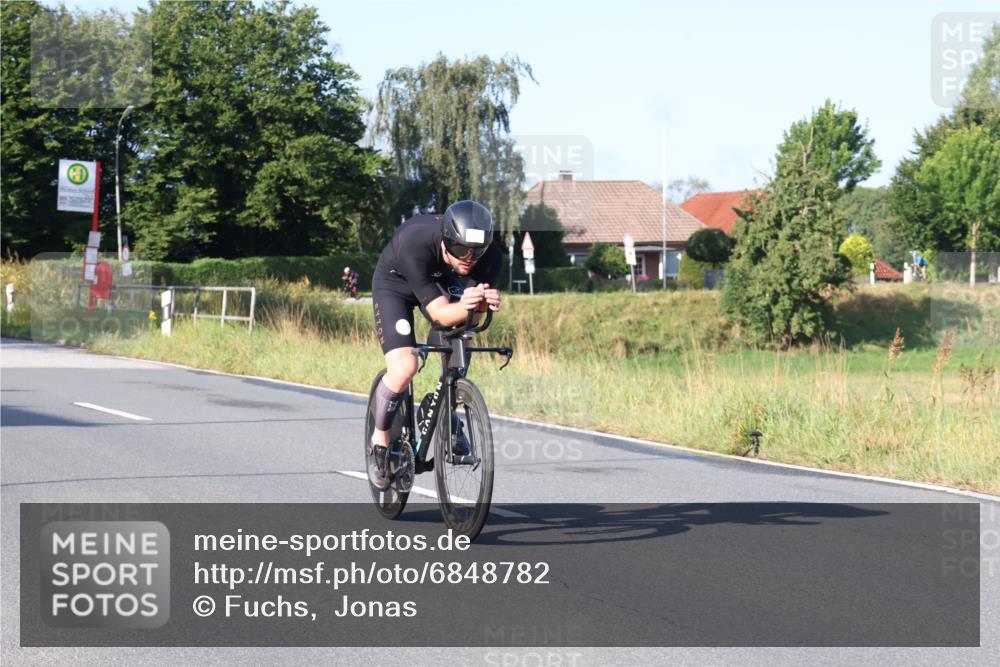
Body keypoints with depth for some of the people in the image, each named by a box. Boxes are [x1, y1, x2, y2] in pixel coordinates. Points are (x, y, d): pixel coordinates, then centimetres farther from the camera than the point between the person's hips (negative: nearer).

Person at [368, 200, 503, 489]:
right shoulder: (414, 244, -41)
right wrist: (464, 307, -62)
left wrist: (484, 304, -51)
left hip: (441, 281, 4)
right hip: (395, 284, -4)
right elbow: (439, 314, -41)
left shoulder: (490, 254, -30)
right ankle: (379, 440, 3)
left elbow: (471, 316, -28)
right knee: (403, 369, -22)